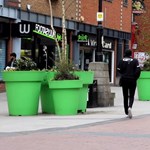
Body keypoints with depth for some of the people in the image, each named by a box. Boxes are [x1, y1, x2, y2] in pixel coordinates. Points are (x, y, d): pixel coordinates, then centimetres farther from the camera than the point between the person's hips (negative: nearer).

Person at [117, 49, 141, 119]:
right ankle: (130, 107, -24)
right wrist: (135, 77, 3)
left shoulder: (121, 61, -1)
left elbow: (119, 70, -3)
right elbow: (138, 70, -11)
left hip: (124, 80, 1)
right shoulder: (135, 61, -4)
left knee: (125, 96, 12)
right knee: (131, 96, 3)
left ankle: (126, 111, 14)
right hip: (132, 80, -1)